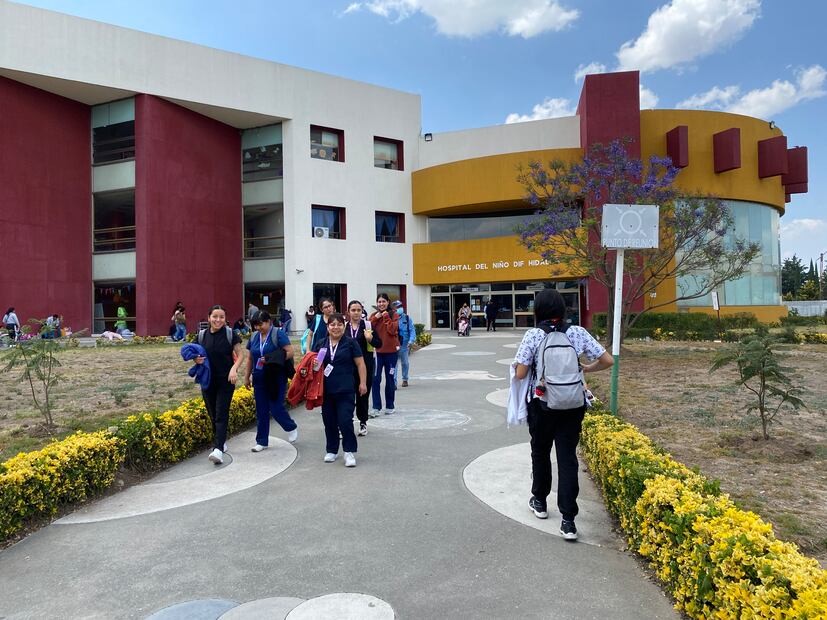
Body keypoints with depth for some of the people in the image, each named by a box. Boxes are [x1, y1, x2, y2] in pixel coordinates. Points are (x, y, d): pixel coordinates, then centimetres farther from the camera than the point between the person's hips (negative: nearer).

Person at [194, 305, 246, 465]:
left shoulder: (230, 334, -6)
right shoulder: (202, 335, 3)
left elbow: (241, 354, -4)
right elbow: (196, 355, 14)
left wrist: (234, 368, -21)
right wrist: (197, 360, -10)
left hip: (226, 381, -4)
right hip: (207, 381, 4)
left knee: (221, 415, -9)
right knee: (213, 414, 13)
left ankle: (218, 450, -16)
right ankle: (221, 442, 31)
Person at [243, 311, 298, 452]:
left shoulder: (278, 334, -9)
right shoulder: (254, 337, 10)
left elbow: (290, 352, -15)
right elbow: (250, 359, 16)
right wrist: (246, 376, 14)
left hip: (276, 379, -5)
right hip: (259, 379, 6)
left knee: (276, 408, -6)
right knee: (261, 411, 9)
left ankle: (291, 427, 23)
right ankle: (262, 441, 19)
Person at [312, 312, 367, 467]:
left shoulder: (350, 343, 0)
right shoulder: (321, 344, 8)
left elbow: (360, 363, 1)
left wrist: (363, 383, -4)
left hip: (345, 390, -4)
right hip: (326, 390, 4)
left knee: (345, 421, -8)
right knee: (329, 422, 12)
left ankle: (349, 452, 6)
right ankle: (331, 451, 28)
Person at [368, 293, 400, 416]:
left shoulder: (393, 315, 0)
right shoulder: (373, 315, 8)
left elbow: (392, 330, -14)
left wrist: (386, 317, -13)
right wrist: (375, 318, -12)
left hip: (391, 351, -1)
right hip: (377, 351, 1)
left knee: (390, 379, 9)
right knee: (375, 379, -7)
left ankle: (390, 406, 20)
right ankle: (376, 408, -4)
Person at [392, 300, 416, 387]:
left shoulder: (407, 318, 0)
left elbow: (412, 330, -1)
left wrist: (411, 340, -15)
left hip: (404, 345, 2)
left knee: (405, 363, 16)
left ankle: (405, 379, 33)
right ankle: (394, 382, -8)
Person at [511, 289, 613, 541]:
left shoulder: (533, 335, -10)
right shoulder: (578, 333, -3)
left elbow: (520, 374, -12)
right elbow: (607, 361, -1)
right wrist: (585, 368, 16)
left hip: (542, 405, -1)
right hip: (573, 405, 2)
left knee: (541, 453, 19)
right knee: (568, 458, 5)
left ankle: (540, 501, 38)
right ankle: (568, 521, 2)